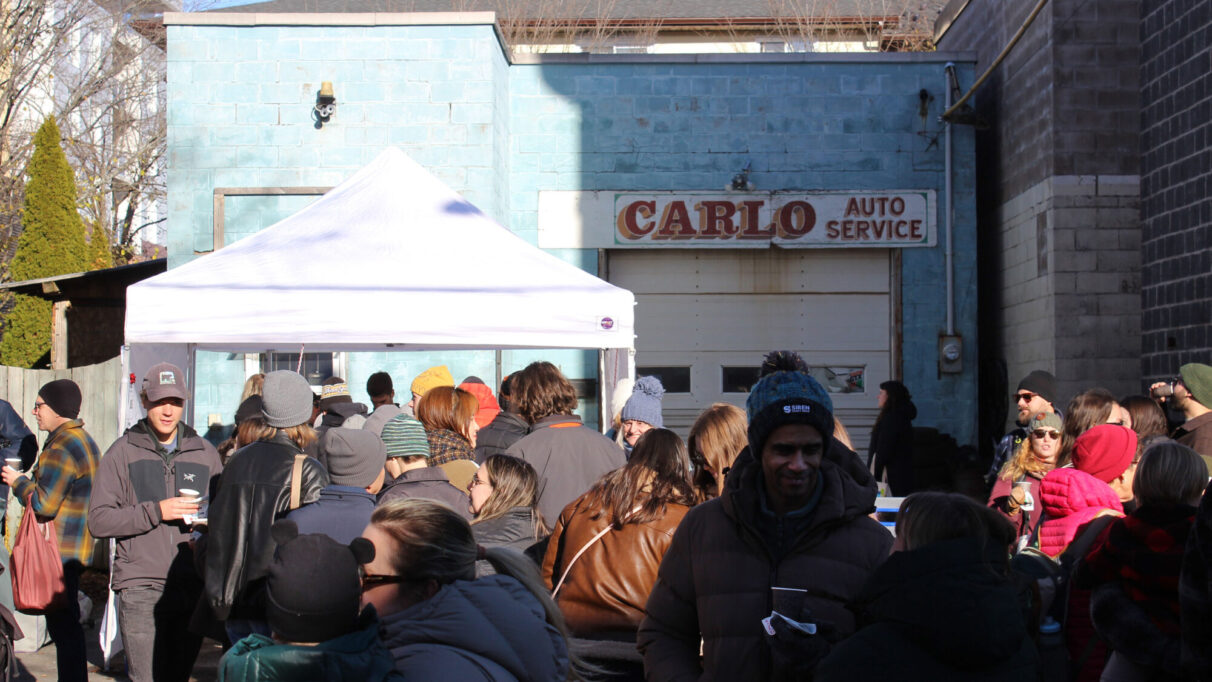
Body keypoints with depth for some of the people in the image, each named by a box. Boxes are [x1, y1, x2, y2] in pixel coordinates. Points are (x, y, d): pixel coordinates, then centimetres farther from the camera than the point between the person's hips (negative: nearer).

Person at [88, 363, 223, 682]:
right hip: (141, 587, -3)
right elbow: (99, 520, -2)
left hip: (193, 588, 3)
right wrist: (155, 511, -12)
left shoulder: (205, 453, 13)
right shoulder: (123, 452, 5)